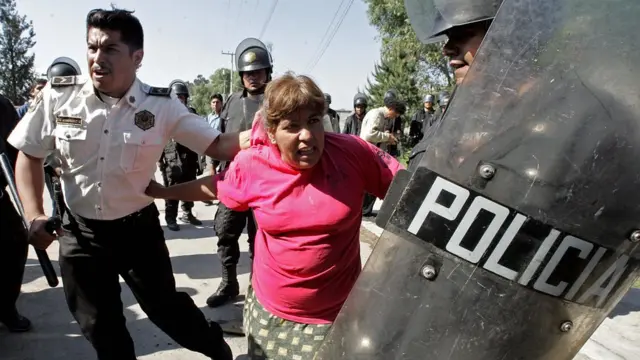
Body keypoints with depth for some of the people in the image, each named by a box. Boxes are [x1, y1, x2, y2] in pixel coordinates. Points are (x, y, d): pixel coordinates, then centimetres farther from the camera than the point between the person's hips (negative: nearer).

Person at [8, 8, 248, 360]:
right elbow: (29, 155, 2)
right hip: (79, 231, 2)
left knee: (165, 306, 12)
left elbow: (217, 145, -16)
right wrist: (34, 216, -9)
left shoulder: (162, 106, -14)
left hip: (137, 227, -2)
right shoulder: (58, 95, -10)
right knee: (98, 326, 16)